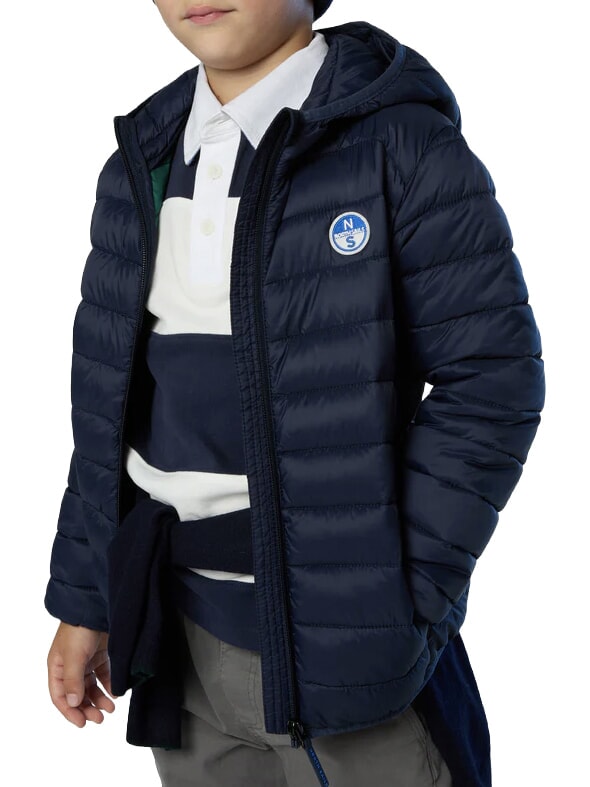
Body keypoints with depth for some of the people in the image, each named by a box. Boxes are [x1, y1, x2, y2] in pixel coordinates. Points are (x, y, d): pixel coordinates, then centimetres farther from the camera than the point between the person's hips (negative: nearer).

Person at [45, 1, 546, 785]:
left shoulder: (402, 141, -11)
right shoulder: (142, 165, 6)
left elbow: (490, 380, -12)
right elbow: (109, 395, 9)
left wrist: (403, 605, -16)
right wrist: (83, 600, 9)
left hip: (340, 637, -5)